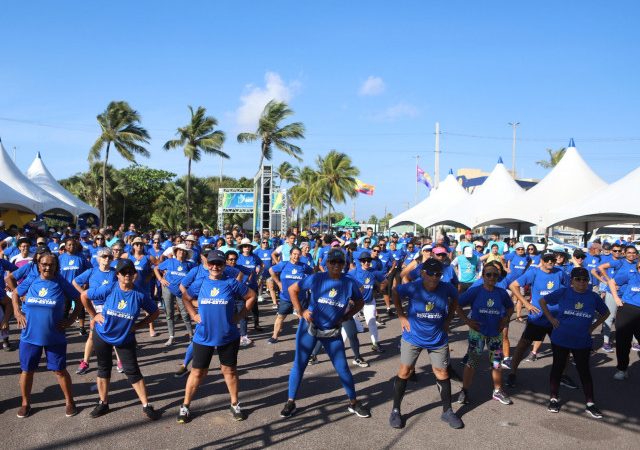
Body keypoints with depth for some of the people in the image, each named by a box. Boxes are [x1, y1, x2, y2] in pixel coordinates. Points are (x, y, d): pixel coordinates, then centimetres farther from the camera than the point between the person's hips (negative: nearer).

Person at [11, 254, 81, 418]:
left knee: (60, 370, 7)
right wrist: (17, 312, 2)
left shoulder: (62, 284, -8)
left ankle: (69, 401, 23)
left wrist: (71, 319, -7)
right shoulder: (31, 282, -2)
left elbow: (79, 300, 0)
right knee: (27, 370, 12)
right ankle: (25, 403, 31)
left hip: (55, 337, -2)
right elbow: (15, 294, 15)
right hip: (30, 336, 2)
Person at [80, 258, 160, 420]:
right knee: (104, 369, 13)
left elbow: (155, 313, -2)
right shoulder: (108, 289, -17)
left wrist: (138, 325, -10)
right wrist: (94, 316, -4)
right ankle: (103, 403, 30)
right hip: (102, 335, 1)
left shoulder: (140, 295, -15)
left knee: (133, 371, 0)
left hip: (126, 338, 0)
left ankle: (146, 406, 8)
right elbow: (84, 296, -5)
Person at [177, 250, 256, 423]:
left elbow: (251, 296, 2)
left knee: (229, 370, 14)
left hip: (228, 337, 0)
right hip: (203, 337, 1)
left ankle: (235, 404, 30)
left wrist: (240, 315, -3)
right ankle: (185, 406, 24)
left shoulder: (231, 283, -7)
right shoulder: (200, 282, -2)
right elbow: (185, 298, 14)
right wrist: (193, 315, 2)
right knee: (198, 372, 9)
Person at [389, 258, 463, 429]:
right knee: (404, 372, 2)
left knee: (442, 373, 8)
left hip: (438, 340, 2)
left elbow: (455, 299, 7)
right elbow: (395, 293, -2)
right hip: (413, 337, -1)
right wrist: (402, 316, -7)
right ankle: (395, 411, 17)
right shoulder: (412, 288, -22)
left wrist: (448, 320, 2)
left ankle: (447, 411, 27)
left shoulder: (447, 288, -16)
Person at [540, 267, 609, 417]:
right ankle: (554, 398, 23)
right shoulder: (563, 293, -7)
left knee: (584, 371, 7)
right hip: (560, 340, -1)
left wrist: (593, 326, 4)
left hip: (582, 342, 1)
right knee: (558, 367, 10)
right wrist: (551, 319, -4)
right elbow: (542, 301, 2)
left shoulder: (593, 297, -1)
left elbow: (605, 313, 15)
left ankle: (590, 404, 16)